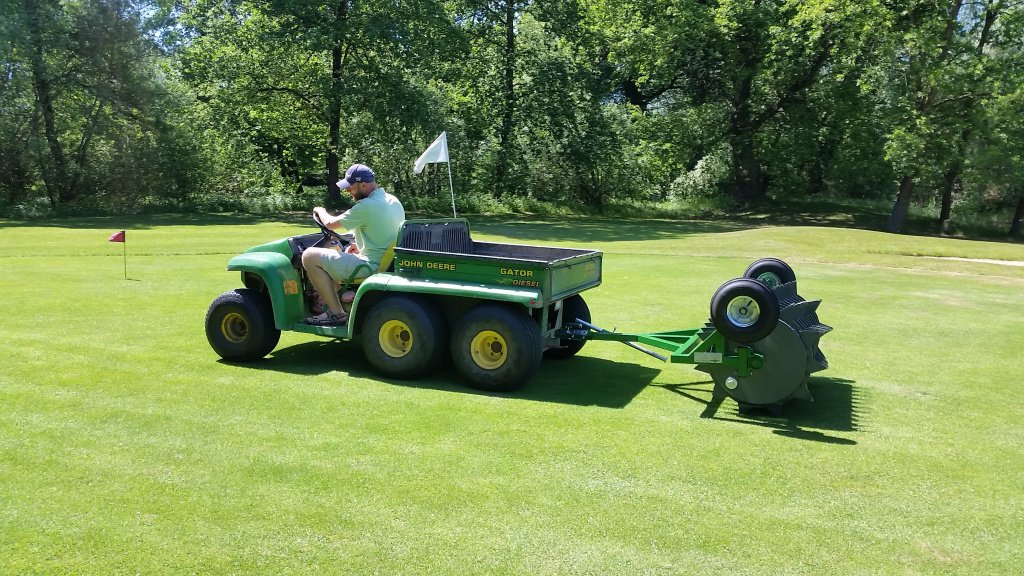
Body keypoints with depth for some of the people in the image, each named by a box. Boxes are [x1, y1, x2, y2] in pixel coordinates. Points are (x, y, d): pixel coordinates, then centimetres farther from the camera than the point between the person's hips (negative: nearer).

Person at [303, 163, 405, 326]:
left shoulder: (366, 206, -19)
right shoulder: (394, 201, 8)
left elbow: (331, 223, -8)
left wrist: (321, 211, 13)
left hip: (371, 267, -10)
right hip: (387, 263, 10)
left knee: (309, 256, -5)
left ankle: (336, 313, -2)